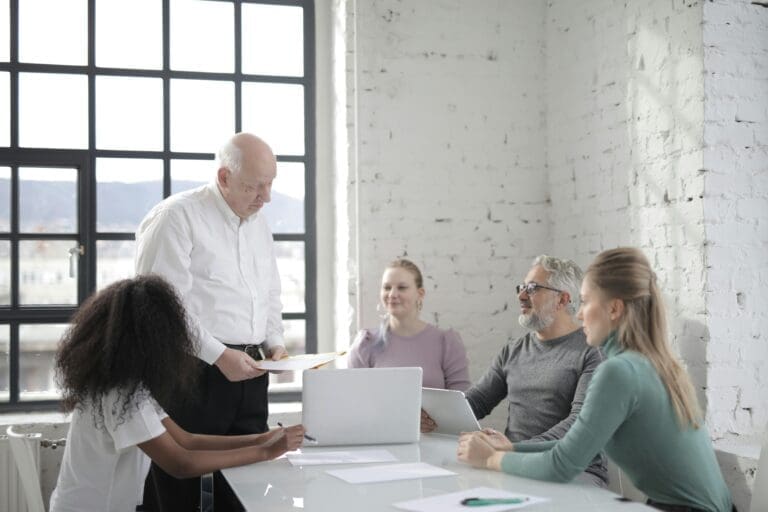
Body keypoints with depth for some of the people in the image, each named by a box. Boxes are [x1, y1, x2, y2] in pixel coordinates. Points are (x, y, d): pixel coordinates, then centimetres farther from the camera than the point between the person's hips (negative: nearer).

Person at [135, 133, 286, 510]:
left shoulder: (258, 225, 17)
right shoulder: (177, 217, -8)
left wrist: (275, 343, 7)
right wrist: (218, 354, -18)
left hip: (248, 372, 7)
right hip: (193, 372, -7)